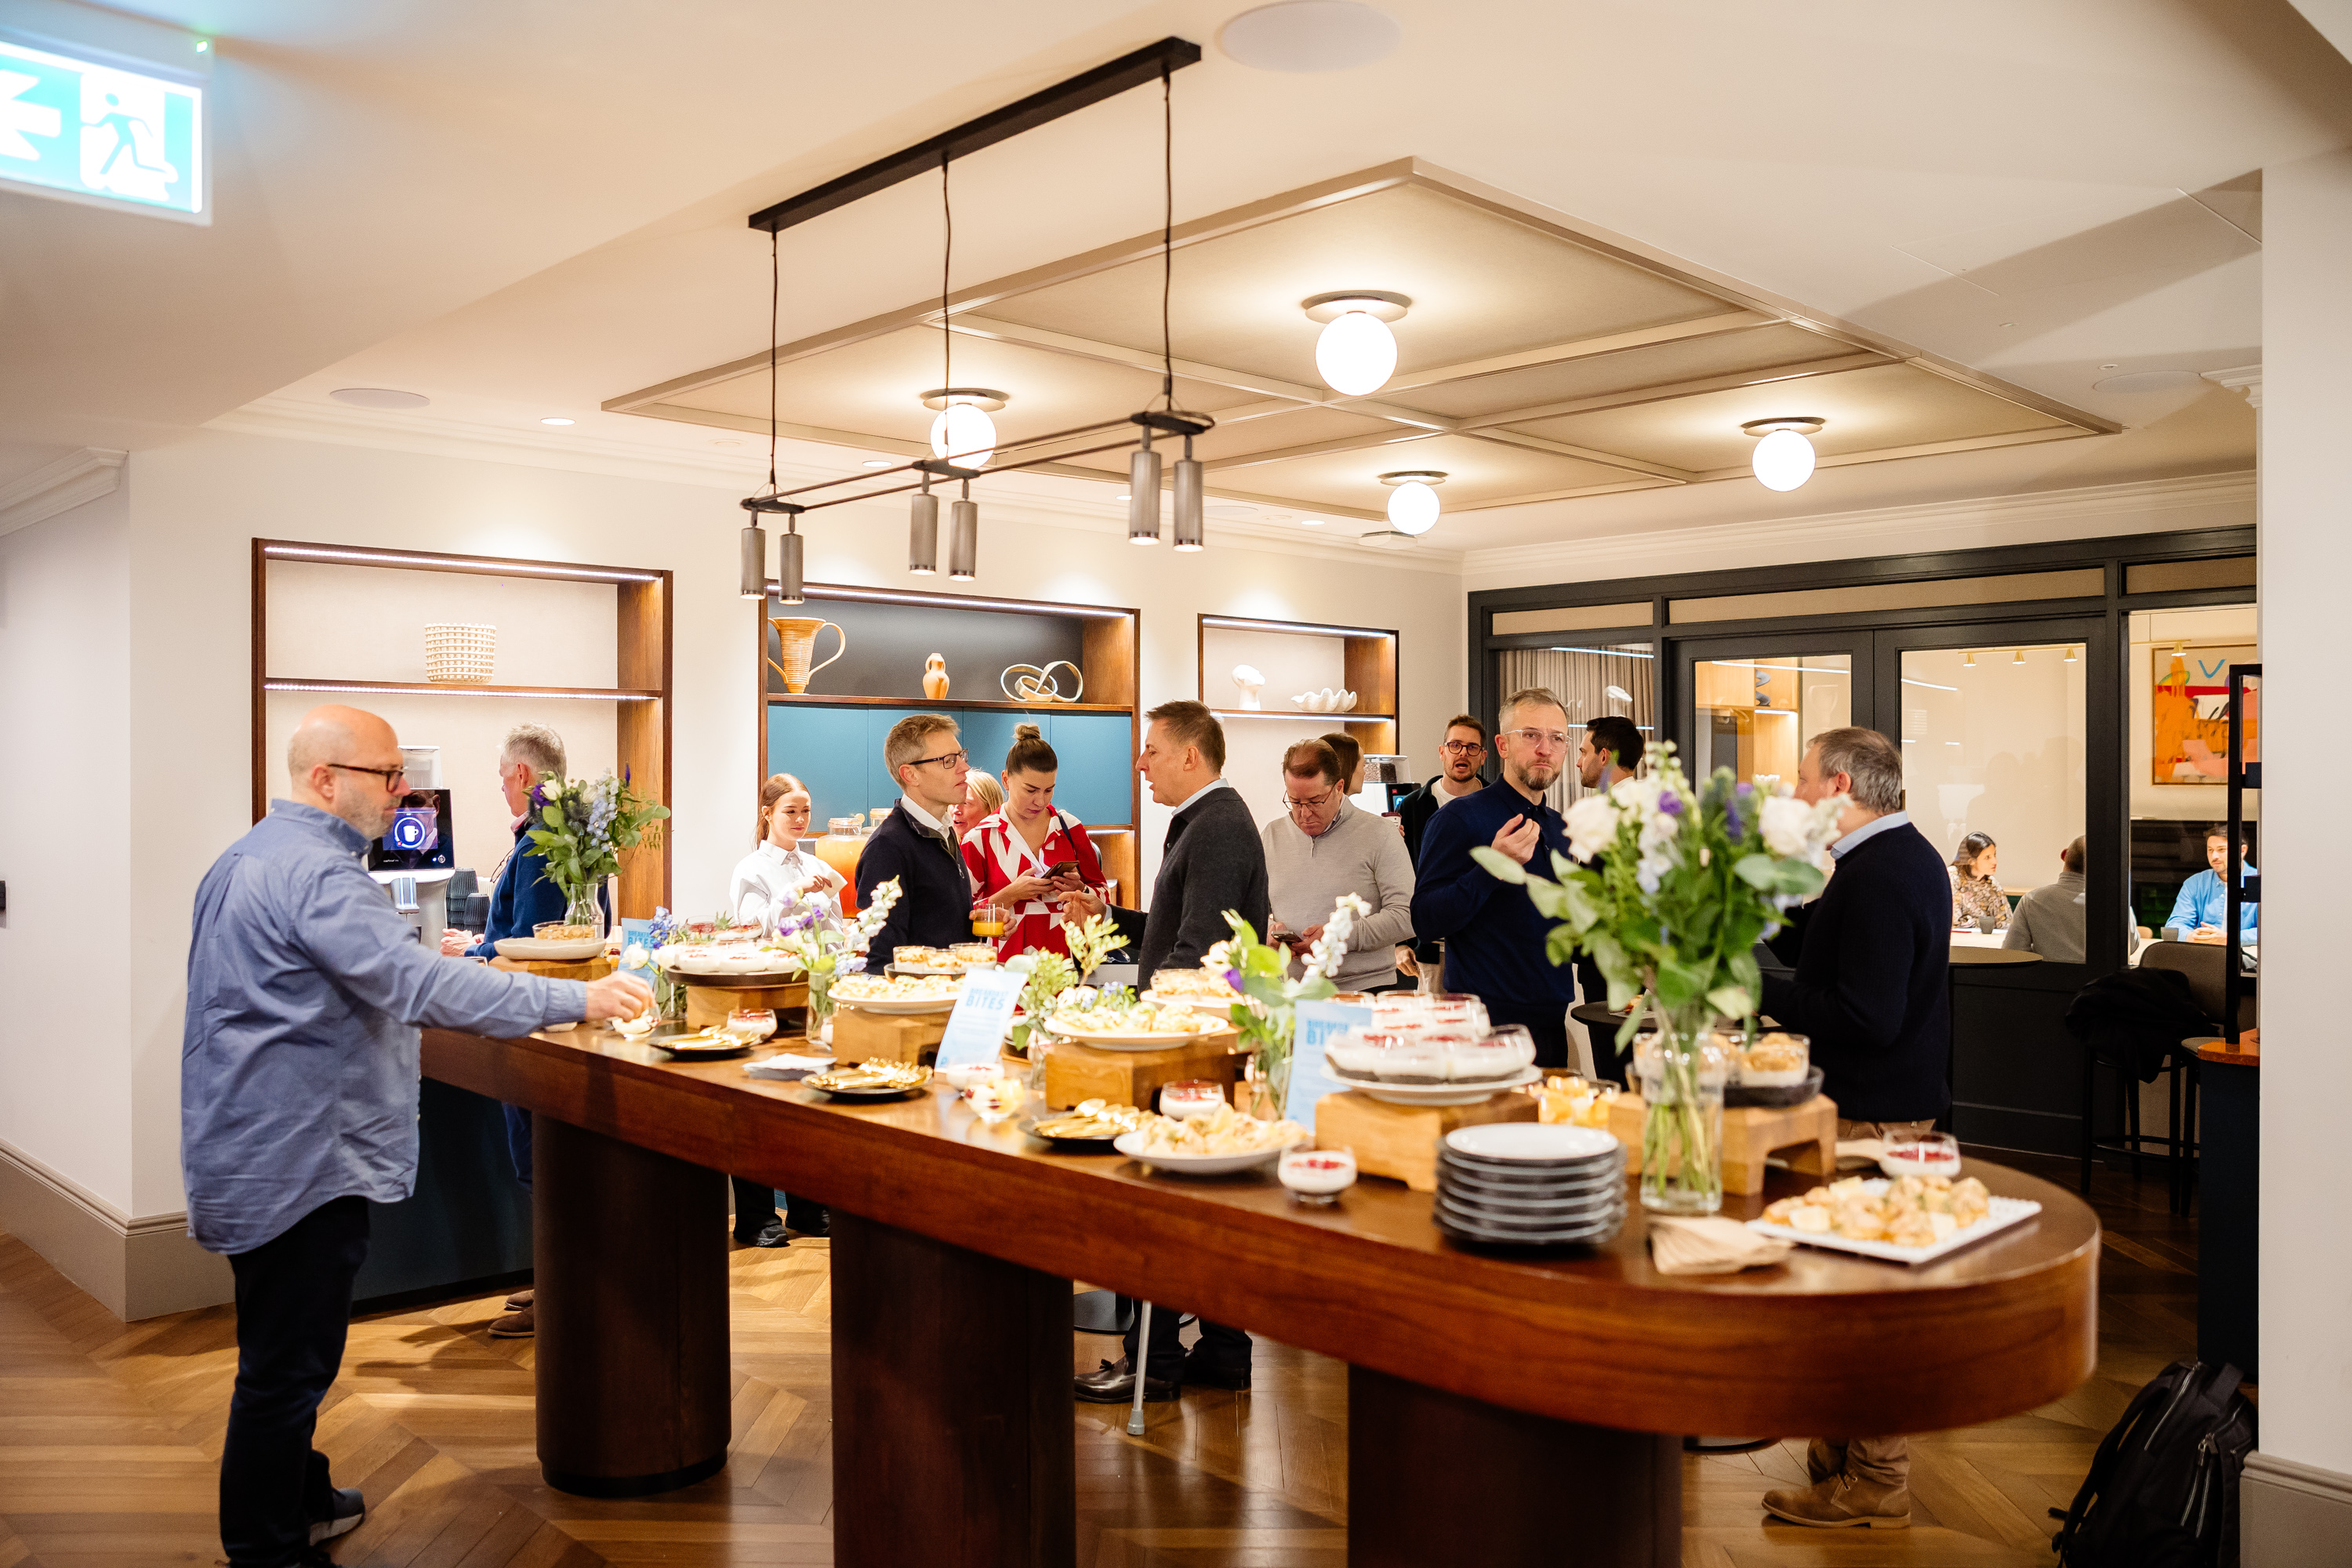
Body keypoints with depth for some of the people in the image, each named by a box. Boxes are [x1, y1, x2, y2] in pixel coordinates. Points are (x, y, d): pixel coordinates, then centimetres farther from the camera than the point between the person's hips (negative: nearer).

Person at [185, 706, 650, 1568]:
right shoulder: (314, 872, -22)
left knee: (287, 1354, 23)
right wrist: (576, 999, -32)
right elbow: (417, 983, -32)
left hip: (254, 1141, 11)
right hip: (297, 1158, -11)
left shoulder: (249, 856, 13)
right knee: (287, 1363, 0)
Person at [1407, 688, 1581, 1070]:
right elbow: (1425, 921, -18)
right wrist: (1493, 867, -27)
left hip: (1553, 1024, 7)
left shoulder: (1559, 828, 14)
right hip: (1488, 1026, -7)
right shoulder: (1459, 818, -10)